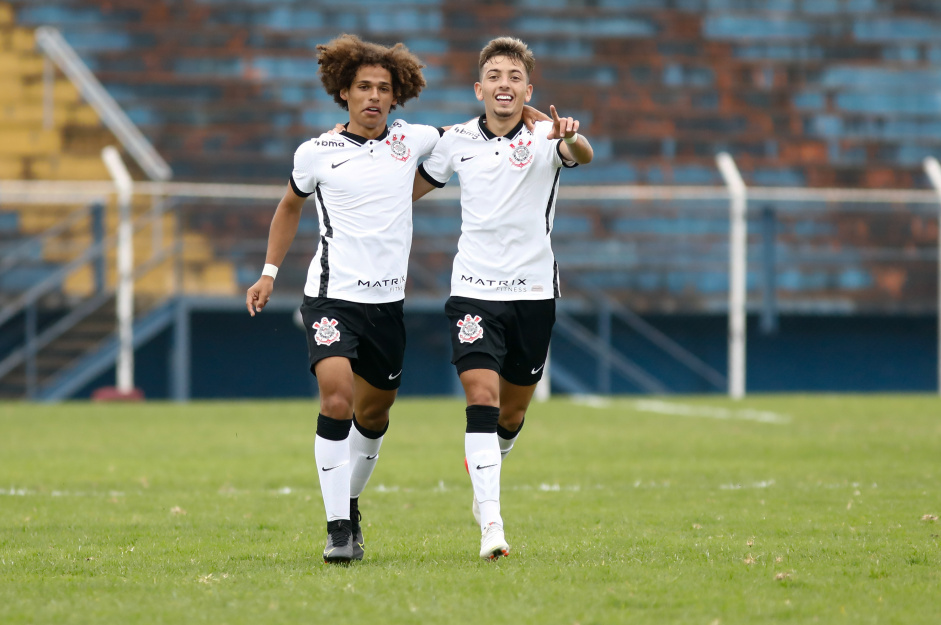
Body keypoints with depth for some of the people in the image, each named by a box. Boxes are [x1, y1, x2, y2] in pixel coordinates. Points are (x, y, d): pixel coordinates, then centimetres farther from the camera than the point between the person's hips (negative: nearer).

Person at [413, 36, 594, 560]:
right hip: (474, 290, 0)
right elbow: (411, 189, 21)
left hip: (533, 291, 0)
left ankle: (489, 465, 46)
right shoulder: (458, 141, 4)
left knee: (512, 413, 12)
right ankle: (491, 525, -21)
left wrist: (572, 138, -52)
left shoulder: (544, 137, -5)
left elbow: (583, 156, -30)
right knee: (482, 397, -16)